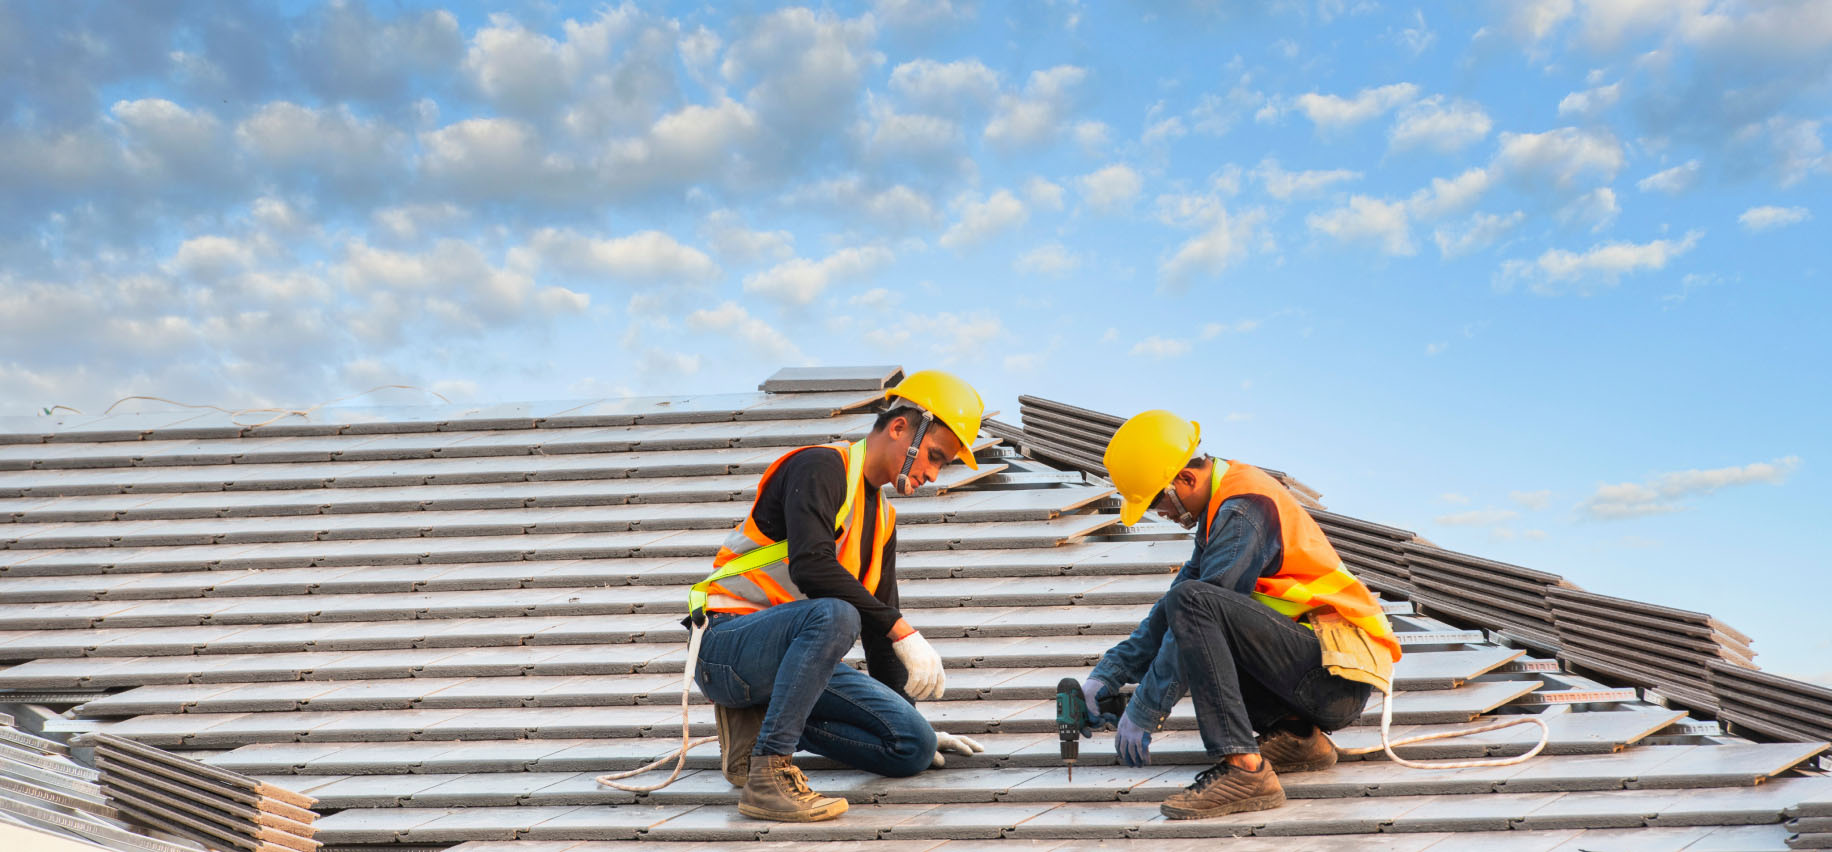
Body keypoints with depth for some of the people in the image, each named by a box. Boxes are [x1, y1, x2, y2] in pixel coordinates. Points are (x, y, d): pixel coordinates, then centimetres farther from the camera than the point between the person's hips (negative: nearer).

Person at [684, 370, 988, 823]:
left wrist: (909, 721, 21)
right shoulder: (821, 466, -10)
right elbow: (810, 565, -27)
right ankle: (766, 777, -29)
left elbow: (878, 631, 22)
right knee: (834, 615, -38)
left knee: (915, 747, -6)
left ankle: (758, 718, 4)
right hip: (727, 643, -8)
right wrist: (903, 630, -27)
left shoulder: (882, 518, 16)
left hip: (792, 651, 8)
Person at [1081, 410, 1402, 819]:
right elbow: (1169, 614, 18)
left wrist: (1143, 711, -15)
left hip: (1337, 675, -10)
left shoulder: (1243, 508, -15)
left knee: (1191, 601, -25)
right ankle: (1296, 734, 8)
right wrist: (1109, 673, 12)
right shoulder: (1224, 500, 15)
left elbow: (1188, 604, -20)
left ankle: (1244, 769, -28)